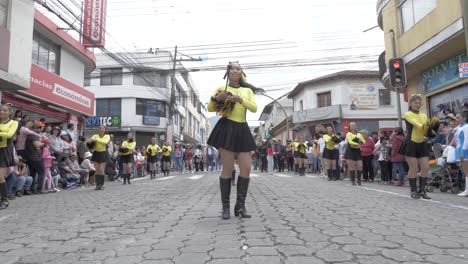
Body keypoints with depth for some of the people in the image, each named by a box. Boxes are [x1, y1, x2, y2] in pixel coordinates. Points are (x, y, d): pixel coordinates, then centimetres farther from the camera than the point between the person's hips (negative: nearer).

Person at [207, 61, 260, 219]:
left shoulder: (247, 90, 17)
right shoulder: (222, 88, 10)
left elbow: (254, 108, 2)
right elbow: (210, 108, 7)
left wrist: (240, 99, -13)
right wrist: (217, 98, -12)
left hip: (242, 130, 4)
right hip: (226, 128, -3)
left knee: (246, 168, -3)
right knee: (227, 168, -6)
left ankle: (240, 206, 9)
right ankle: (226, 207, 4)